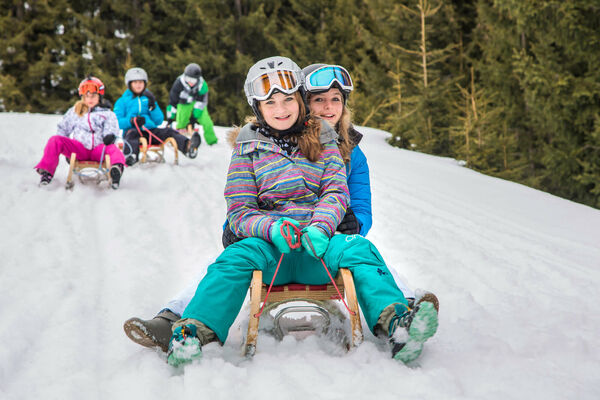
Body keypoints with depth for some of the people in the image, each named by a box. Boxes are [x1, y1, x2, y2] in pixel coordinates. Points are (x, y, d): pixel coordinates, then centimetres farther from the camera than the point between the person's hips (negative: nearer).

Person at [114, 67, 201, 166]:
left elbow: (159, 121, 16)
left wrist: (152, 106, -1)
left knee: (168, 131, -24)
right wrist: (132, 121, -19)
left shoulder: (148, 99, 25)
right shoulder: (122, 101, 15)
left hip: (151, 132, 3)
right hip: (132, 130, -3)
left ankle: (188, 146, -53)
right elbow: (117, 122, 0)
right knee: (132, 133, -37)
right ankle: (131, 156, -68)